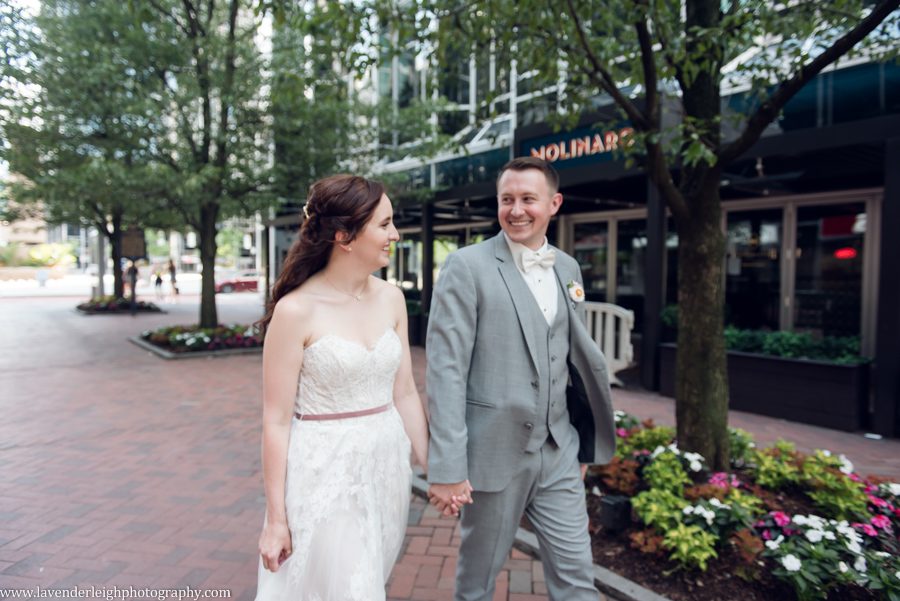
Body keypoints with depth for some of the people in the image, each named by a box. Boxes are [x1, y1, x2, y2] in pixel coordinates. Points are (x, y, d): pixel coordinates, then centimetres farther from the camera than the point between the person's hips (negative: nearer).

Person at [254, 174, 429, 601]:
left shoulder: (391, 299, 0)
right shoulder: (296, 310, -16)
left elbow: (405, 394, 6)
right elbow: (276, 421, -11)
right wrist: (276, 517, -8)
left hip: (386, 467, 6)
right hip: (323, 473, -5)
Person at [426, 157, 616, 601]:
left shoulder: (568, 268, 7)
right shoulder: (467, 267, -12)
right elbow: (445, 370, -16)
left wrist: (582, 443, 16)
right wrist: (447, 468, -18)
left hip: (558, 452, 5)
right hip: (493, 451, -4)